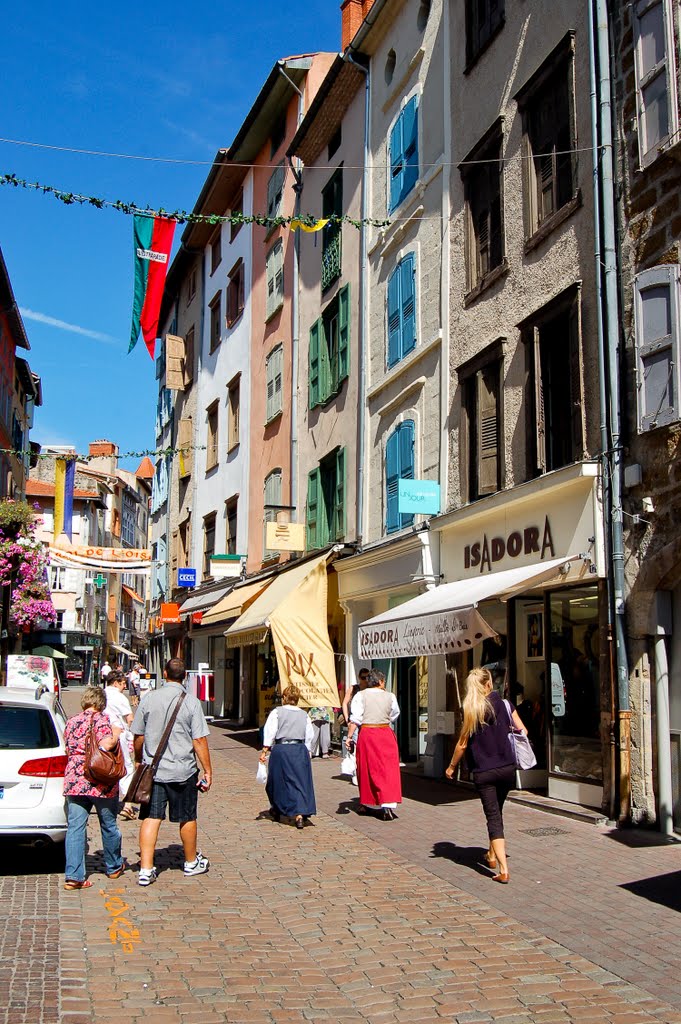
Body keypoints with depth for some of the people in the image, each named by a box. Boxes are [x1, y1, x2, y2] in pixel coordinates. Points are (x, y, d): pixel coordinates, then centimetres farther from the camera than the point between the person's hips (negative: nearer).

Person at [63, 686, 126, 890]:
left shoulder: (71, 722, 10)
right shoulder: (101, 720, -9)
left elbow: (68, 750, 18)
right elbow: (106, 745, -21)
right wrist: (116, 735, -4)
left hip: (74, 780, 4)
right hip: (100, 782, -4)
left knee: (75, 827, 1)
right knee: (108, 826, 13)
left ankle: (73, 876, -9)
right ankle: (114, 867, 30)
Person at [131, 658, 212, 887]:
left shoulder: (149, 699, -2)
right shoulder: (191, 702, -8)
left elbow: (138, 736, 6)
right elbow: (199, 741, -10)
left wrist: (139, 761, 22)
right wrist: (207, 771, -2)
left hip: (152, 770, 2)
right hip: (183, 771, -1)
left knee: (150, 818, 5)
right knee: (187, 818, 13)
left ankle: (146, 869, 0)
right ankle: (191, 862, 29)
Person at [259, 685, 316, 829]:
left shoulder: (277, 712, 0)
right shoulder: (304, 715, 8)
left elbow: (269, 732, -5)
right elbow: (310, 736, 9)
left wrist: (264, 751, -3)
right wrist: (307, 752, 18)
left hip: (281, 749, -2)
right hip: (300, 750, 2)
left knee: (278, 780, 14)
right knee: (301, 781, 1)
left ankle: (276, 810, 29)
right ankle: (300, 814, -12)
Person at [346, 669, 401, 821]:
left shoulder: (360, 696, -1)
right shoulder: (390, 696, 4)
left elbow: (355, 719, -9)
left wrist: (349, 737, -8)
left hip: (366, 734, 0)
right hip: (385, 734, 0)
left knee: (366, 769, 14)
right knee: (388, 770, -2)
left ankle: (366, 804, 27)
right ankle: (388, 805, -16)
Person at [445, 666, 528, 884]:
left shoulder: (470, 710, -7)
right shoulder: (501, 702, -2)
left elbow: (463, 744, -4)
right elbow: (522, 730, 1)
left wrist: (451, 767, 10)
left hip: (483, 772, -3)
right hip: (507, 768, 3)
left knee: (493, 817, -2)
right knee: (497, 812, 23)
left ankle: (503, 870, -11)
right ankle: (492, 855, 38)